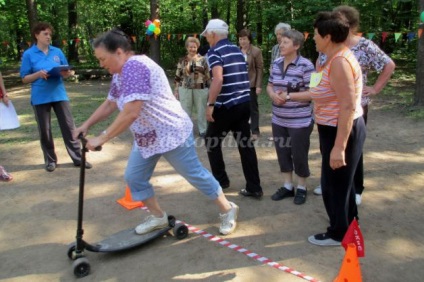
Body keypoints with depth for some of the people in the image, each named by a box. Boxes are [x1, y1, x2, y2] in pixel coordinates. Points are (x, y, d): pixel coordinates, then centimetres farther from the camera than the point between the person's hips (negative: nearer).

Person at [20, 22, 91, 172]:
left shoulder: (57, 52, 6)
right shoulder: (28, 54, -1)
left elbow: (66, 72, 12)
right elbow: (24, 79, 0)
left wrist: (67, 73, -12)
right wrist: (38, 74, -18)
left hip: (59, 94, 2)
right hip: (40, 98, -2)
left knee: (69, 126, 3)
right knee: (44, 130, 7)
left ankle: (78, 158, 11)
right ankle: (50, 160, 21)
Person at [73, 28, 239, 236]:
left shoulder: (135, 67, -26)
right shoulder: (121, 73, 8)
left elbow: (130, 113, -33)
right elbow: (109, 105, 17)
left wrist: (102, 138, -26)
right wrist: (86, 125, 6)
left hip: (171, 133, -10)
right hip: (146, 138, 10)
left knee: (195, 174, 3)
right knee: (134, 177, 8)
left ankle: (227, 210, 22)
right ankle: (158, 217, 25)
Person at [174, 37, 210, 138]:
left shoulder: (203, 59, 2)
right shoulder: (182, 60, 4)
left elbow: (208, 74, 4)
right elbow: (177, 77, 6)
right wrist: (176, 90, 3)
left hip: (201, 89, 0)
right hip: (185, 89, 1)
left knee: (201, 110, 10)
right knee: (185, 111, 9)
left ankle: (203, 130, 25)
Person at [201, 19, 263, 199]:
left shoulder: (214, 52, -8)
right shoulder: (238, 50, 15)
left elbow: (218, 79, -23)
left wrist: (210, 105, -20)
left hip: (226, 106, -7)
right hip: (245, 103, 7)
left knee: (212, 142, 12)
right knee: (246, 144, 7)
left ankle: (220, 181, 20)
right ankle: (254, 188, 7)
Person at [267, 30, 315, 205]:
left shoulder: (305, 66, -15)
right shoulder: (276, 63, 6)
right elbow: (270, 85, 13)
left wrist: (288, 96, -20)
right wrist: (273, 95, -10)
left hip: (300, 121, -6)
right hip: (278, 120, 6)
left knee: (299, 155, 7)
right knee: (282, 153, 14)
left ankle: (301, 188, 27)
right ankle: (287, 186, 32)